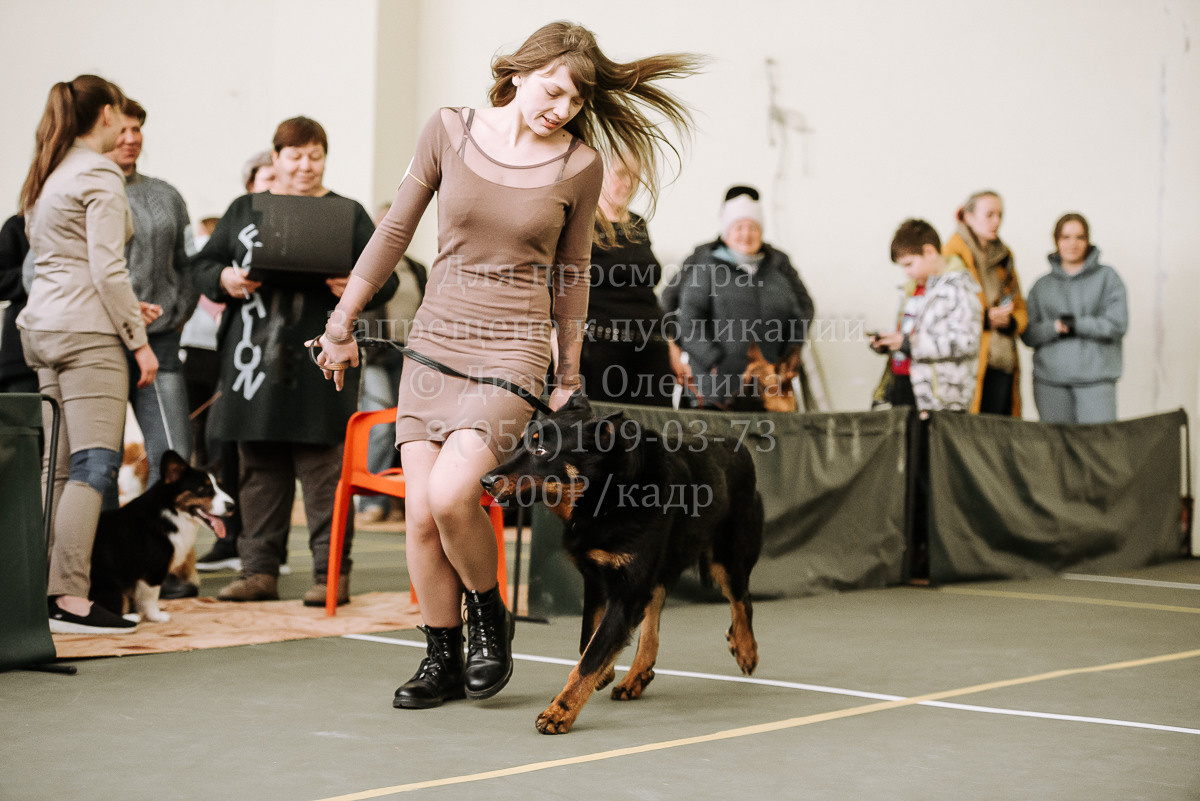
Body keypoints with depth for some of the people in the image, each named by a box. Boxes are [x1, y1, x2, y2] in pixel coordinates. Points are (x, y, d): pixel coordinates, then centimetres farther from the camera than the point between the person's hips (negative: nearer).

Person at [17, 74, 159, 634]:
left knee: (60, 467, 10)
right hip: (87, 333, -9)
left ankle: (47, 593, 10)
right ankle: (72, 599, -15)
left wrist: (124, 308, 21)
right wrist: (139, 339, -11)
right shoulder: (100, 175, -9)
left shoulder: (45, 177, 18)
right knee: (94, 464, -10)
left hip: (41, 327, 9)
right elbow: (107, 267, -15)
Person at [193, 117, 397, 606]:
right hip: (254, 359, 3)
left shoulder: (348, 214, 10)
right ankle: (259, 570, 14)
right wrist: (224, 280, -5)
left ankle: (331, 573, -1)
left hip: (319, 359, -3)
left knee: (323, 468, -5)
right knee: (259, 468, 7)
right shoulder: (243, 211, 17)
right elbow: (203, 266, 17)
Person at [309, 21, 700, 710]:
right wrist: (342, 323, 13)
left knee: (450, 494, -22)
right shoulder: (450, 131, -1)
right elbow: (396, 232, 8)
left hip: (511, 354, -3)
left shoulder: (580, 165, -4)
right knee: (421, 516, -2)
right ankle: (444, 661, 16)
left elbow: (573, 272, 8)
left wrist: (568, 377, 13)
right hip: (434, 344, 3)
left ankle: (490, 615, 5)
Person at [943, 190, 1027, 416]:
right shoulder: (953, 254, -2)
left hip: (1002, 362, 6)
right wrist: (985, 319, -17)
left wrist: (1010, 321, -3)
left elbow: (1020, 308, 21)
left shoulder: (1003, 256, 19)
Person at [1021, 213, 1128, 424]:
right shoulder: (1042, 286, 15)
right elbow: (1028, 334, 7)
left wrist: (1076, 324, -10)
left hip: (1096, 379, -2)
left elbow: (1118, 324, -3)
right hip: (1050, 380, 2)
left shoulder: (1107, 277, 8)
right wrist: (1055, 327, -12)